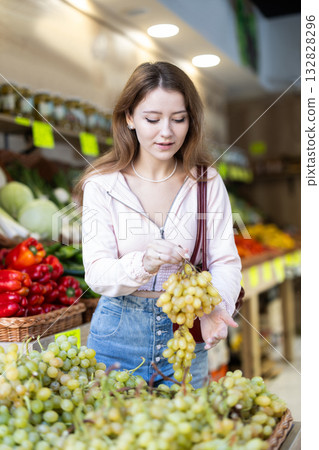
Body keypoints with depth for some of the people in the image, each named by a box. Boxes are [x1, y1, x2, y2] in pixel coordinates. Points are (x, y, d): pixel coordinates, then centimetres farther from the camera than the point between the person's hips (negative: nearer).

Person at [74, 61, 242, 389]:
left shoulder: (207, 182, -3)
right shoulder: (102, 184, -7)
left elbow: (225, 260, -6)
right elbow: (96, 272, -13)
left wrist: (215, 306, -27)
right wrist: (143, 264, -33)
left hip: (185, 332, 1)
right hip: (119, 334, -1)